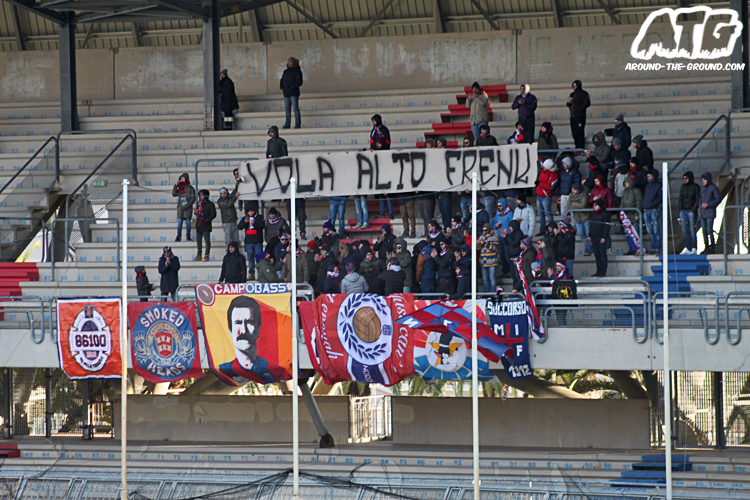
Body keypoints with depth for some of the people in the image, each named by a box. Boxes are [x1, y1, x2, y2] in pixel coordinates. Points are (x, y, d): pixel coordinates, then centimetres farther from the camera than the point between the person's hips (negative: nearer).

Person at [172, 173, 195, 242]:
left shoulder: (190, 188, 1)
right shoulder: (180, 188, 12)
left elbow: (193, 199, -2)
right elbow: (174, 194, 5)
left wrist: (186, 206, -11)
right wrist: (175, 185, -5)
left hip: (188, 208, -3)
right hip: (180, 208, 3)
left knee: (188, 222, -1)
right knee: (179, 222, -3)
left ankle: (188, 237, 5)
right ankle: (178, 237, -2)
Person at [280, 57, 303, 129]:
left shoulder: (297, 72, -4)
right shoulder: (285, 72, 18)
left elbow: (299, 82, -11)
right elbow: (282, 81, 23)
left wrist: (291, 88, -17)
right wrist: (281, 87, 4)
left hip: (294, 94, -7)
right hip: (286, 94, 7)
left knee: (295, 109, -7)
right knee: (287, 110, 6)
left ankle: (298, 124, -7)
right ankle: (287, 124, 7)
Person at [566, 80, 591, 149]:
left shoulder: (583, 93, -1)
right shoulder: (572, 94, 21)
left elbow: (587, 103, -9)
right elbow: (569, 105, 26)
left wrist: (579, 109, -15)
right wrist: (569, 102, 3)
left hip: (580, 116, -7)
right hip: (573, 116, 7)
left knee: (580, 132, -11)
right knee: (574, 133, 8)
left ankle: (581, 148, -10)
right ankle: (577, 147, 14)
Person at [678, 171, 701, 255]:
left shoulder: (695, 187, -2)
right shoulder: (683, 187, 13)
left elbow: (698, 199, -4)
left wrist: (693, 210, -11)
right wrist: (680, 209, 6)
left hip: (691, 211, -5)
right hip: (683, 210, 5)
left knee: (692, 230, -5)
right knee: (685, 231, 2)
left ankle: (694, 249, -1)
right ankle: (688, 248, 4)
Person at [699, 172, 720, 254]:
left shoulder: (713, 188, -9)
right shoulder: (702, 188, 11)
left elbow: (718, 199, -9)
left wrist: (708, 204, -15)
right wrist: (701, 204, -1)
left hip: (710, 212, -7)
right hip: (703, 212, 7)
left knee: (709, 230, -6)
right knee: (704, 230, 7)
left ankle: (712, 249, 1)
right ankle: (706, 247, 14)